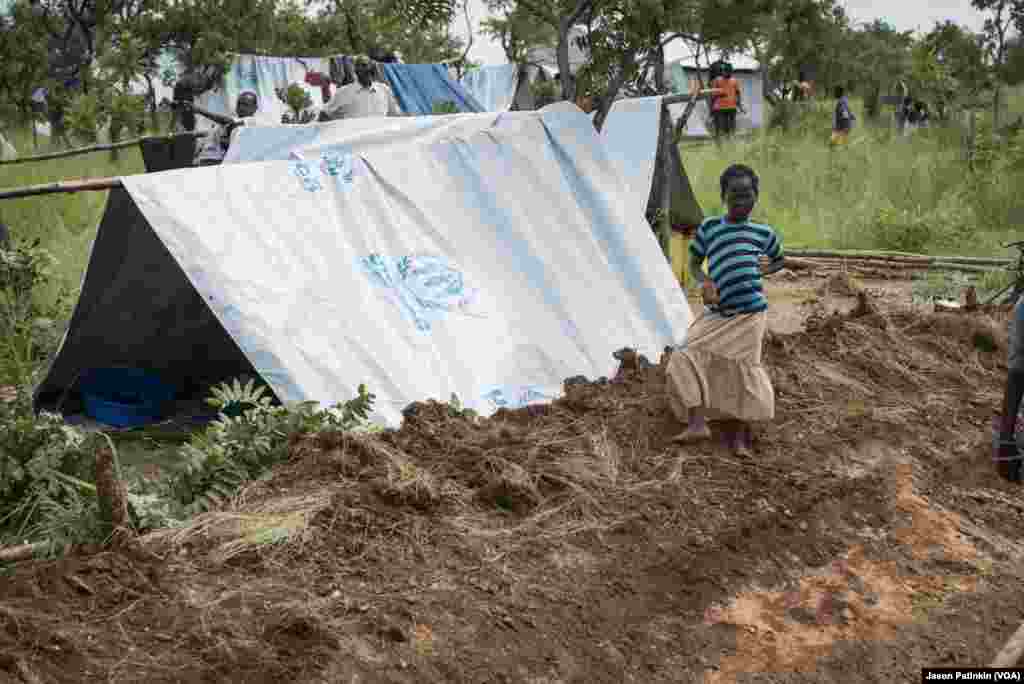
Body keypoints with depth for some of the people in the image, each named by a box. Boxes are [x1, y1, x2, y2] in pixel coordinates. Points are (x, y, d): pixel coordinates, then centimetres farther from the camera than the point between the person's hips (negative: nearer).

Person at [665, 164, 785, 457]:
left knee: (742, 370, 1)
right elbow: (694, 262, 12)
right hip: (717, 313, 1)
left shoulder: (764, 233, 5)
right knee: (686, 357, -12)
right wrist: (704, 283, -8)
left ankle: (739, 436, 11)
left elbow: (780, 261, 23)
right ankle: (697, 423, -11)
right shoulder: (708, 228, 4)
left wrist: (766, 269, 1)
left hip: (750, 312, -1)